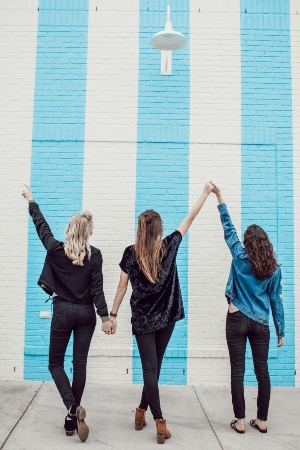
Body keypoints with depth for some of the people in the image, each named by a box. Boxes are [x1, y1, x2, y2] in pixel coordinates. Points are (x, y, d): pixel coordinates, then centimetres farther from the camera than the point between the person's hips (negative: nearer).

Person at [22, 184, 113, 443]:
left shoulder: (56, 249, -7)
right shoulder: (94, 255, -8)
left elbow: (41, 225, 8)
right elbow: (97, 289, -10)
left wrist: (31, 201, 22)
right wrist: (105, 317, -4)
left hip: (63, 312, -1)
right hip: (86, 313, 1)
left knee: (56, 363, 13)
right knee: (80, 364, 11)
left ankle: (73, 408, -7)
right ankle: (73, 418, 19)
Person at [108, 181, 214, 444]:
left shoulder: (131, 253, -6)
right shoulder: (169, 246, -5)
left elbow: (122, 288, -4)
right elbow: (190, 218, 4)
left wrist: (113, 315, 6)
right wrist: (207, 192, 13)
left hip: (142, 320, -1)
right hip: (166, 318, 1)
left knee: (150, 369, 3)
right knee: (154, 368, 15)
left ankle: (160, 423, 2)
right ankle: (141, 411, 24)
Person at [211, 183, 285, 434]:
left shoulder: (240, 258, -6)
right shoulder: (274, 269, 0)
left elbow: (229, 229, 1)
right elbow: (276, 300, 2)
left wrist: (220, 198, 8)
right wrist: (281, 331, 9)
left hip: (238, 320, -2)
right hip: (260, 324, 2)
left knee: (238, 371, 4)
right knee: (262, 371, 11)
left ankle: (240, 421, 11)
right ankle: (262, 421, 21)